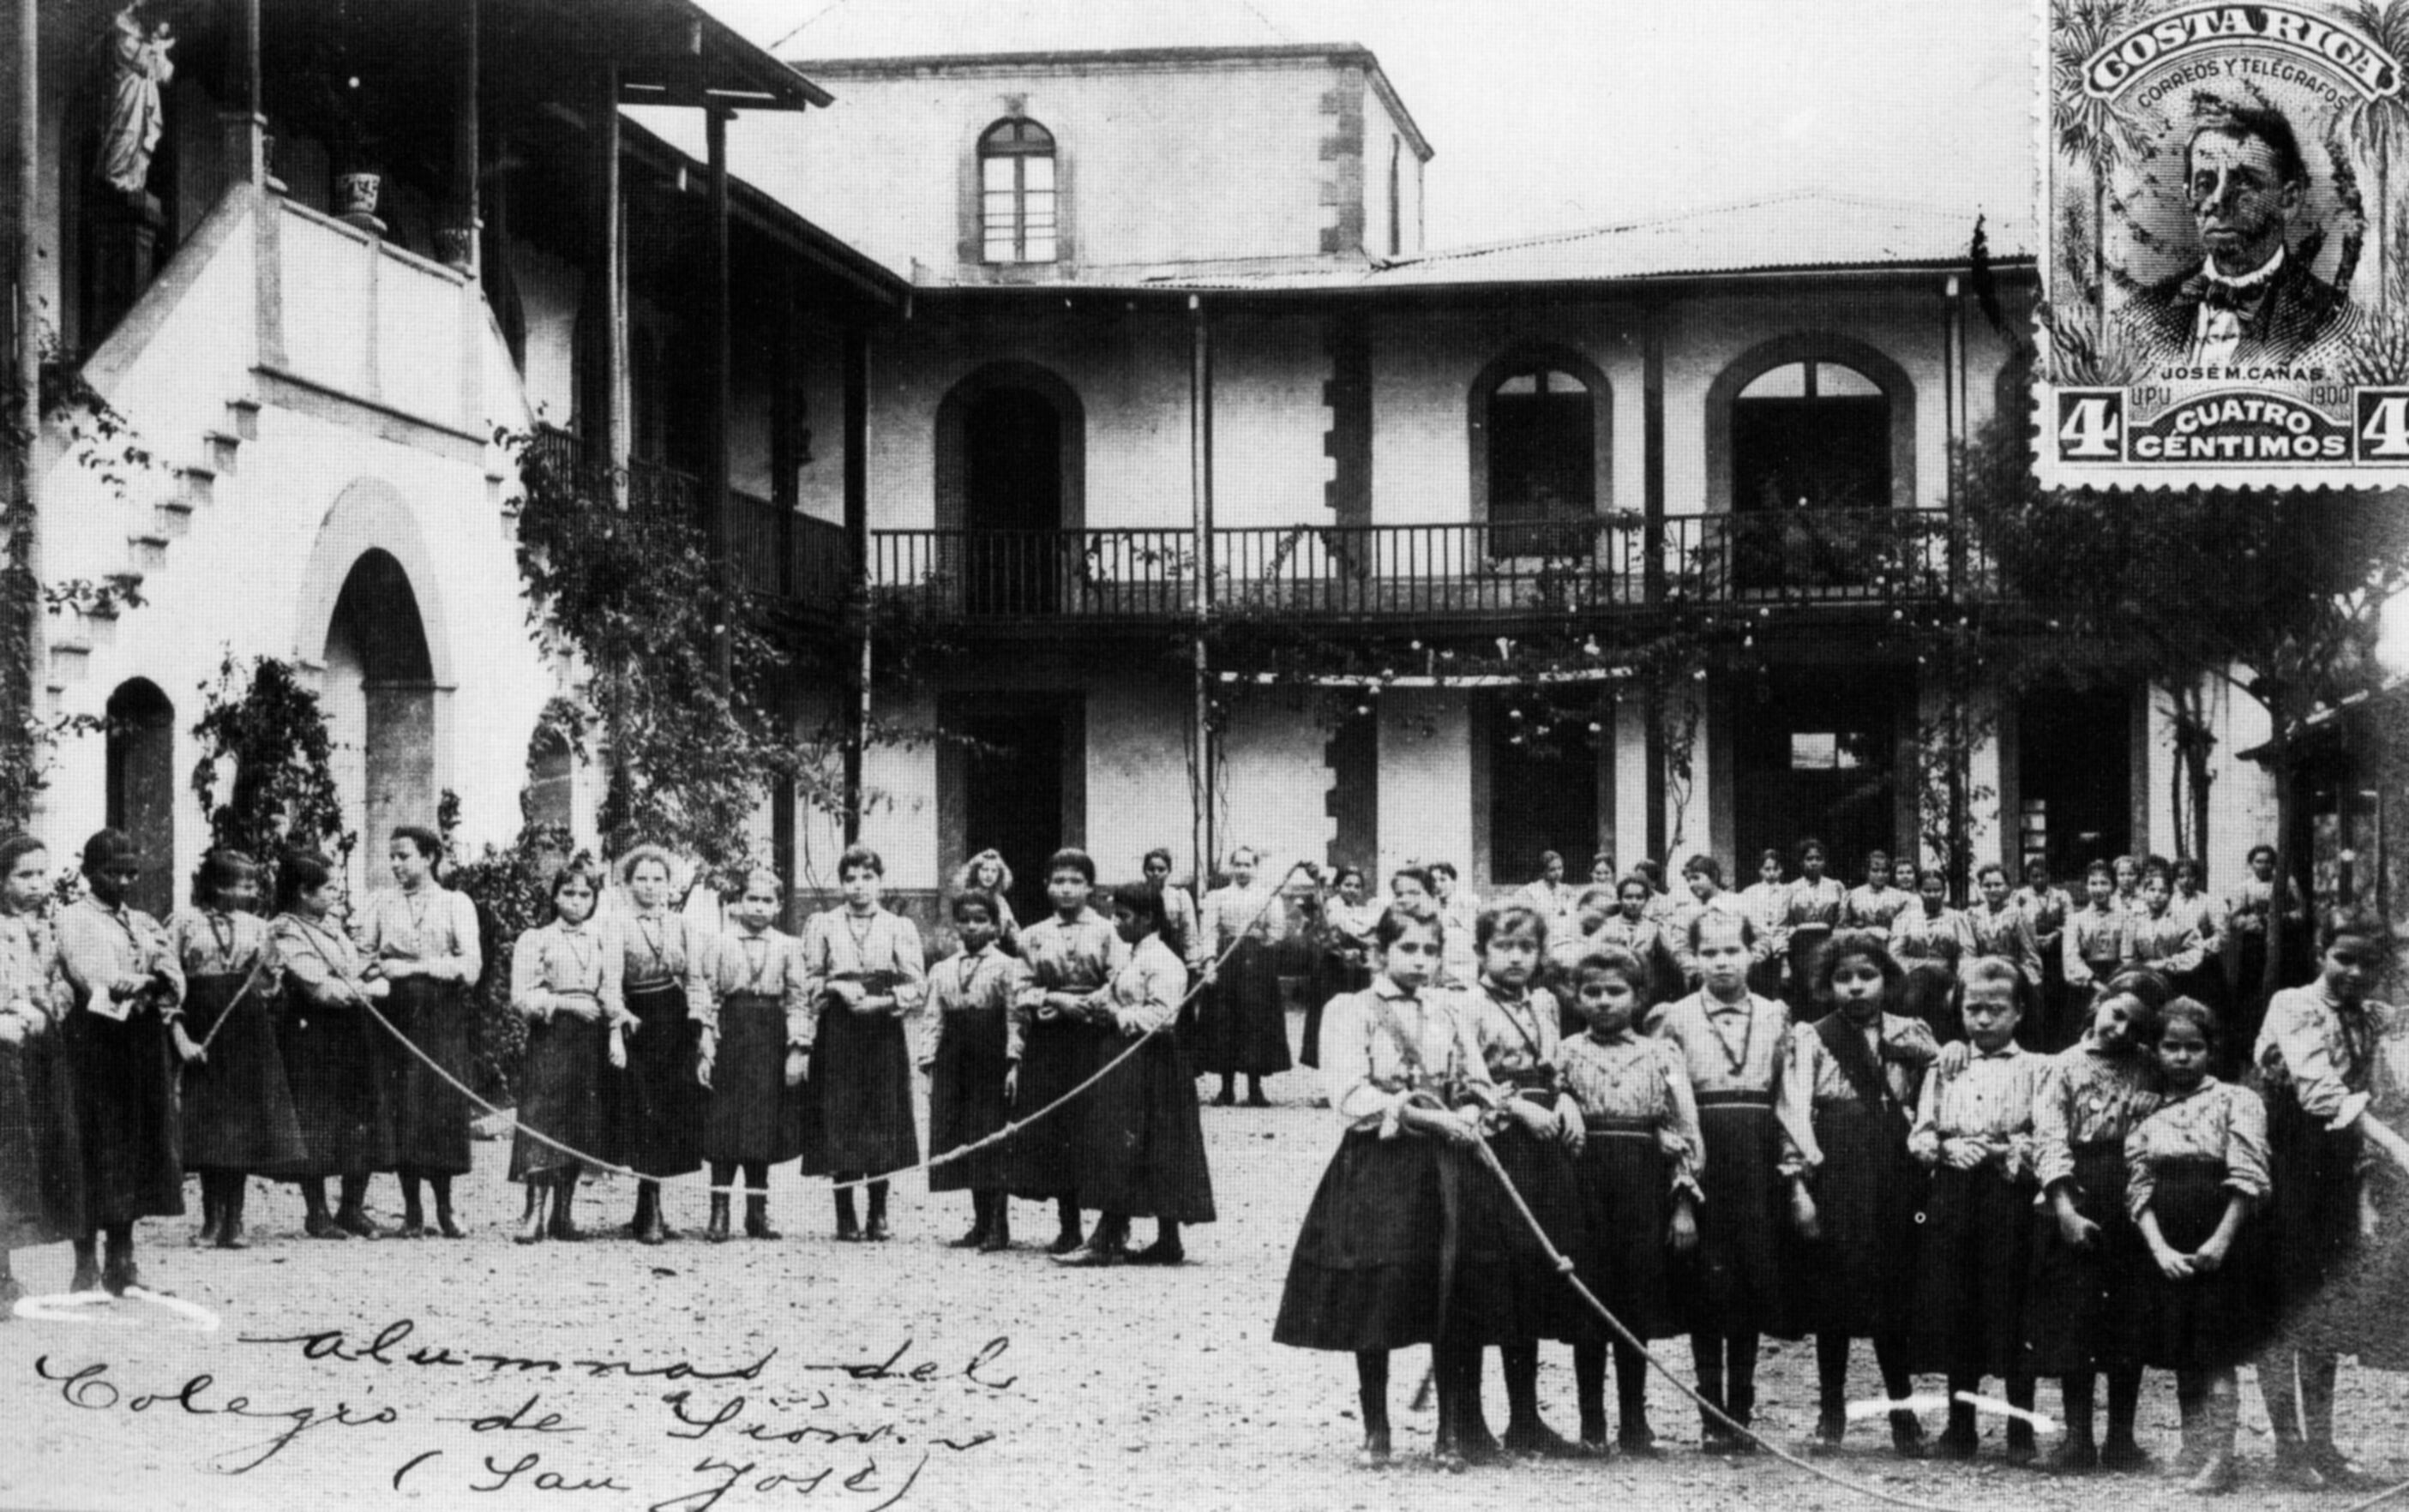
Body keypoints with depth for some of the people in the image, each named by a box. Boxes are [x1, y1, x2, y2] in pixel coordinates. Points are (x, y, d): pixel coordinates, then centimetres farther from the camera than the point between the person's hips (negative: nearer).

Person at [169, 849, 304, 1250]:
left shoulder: (255, 926, 12)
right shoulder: (185, 922, 1)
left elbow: (270, 980, 19)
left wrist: (269, 983, -2)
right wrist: (178, 1032, -10)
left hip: (249, 1031, 2)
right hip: (202, 1028, -2)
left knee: (243, 1124, -1)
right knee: (207, 1123, 1)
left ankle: (233, 1221, 4)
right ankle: (212, 1219, 10)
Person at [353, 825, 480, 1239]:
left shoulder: (456, 903, 9)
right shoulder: (380, 902, 15)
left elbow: (470, 965, -3)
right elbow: (361, 951, 5)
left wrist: (413, 967, -11)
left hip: (443, 1016, -1)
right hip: (398, 1014, 1)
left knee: (445, 1108, -6)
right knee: (403, 1110, -4)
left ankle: (445, 1211, 3)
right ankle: (412, 1213, 1)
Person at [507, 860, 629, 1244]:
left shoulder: (608, 942, 13)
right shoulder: (534, 941, 5)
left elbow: (612, 995, 5)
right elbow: (521, 998, -2)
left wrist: (616, 1036, -8)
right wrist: (563, 1003, -13)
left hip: (593, 1039, 3)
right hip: (549, 1038, -3)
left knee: (581, 1127, 3)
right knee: (543, 1123, -10)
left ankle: (564, 1213, 10)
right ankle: (534, 1214, -9)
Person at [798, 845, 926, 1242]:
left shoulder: (900, 928, 7)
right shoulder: (822, 925, 8)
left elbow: (916, 986, 0)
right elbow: (808, 983, 4)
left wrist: (883, 1001, -15)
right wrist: (837, 988, -14)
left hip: (884, 1032, 0)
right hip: (837, 1032, 0)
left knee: (883, 1123, 0)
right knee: (840, 1123, -2)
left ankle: (878, 1216, 8)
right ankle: (845, 1217, 4)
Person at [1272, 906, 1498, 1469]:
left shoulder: (1448, 1013, 12)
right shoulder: (1351, 1012, -1)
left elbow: (1478, 1086, 11)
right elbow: (1352, 1095, -11)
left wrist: (1466, 1117, -11)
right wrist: (1424, 1115, -16)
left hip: (1445, 1165, 3)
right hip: (1376, 1166, -3)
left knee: (1449, 1303, 0)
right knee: (1374, 1301, 1)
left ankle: (1450, 1431, 9)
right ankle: (1375, 1430, 13)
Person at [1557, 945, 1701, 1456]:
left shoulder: (1662, 1054, 7)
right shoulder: (1565, 1054, 7)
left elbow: (1686, 1130, 6)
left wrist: (1684, 1202, 0)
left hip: (1646, 1183, 0)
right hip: (1586, 1179, 0)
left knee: (1638, 1306, 2)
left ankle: (1634, 1422, 11)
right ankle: (1592, 1423, 8)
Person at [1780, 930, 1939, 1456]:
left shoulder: (1913, 1037, 10)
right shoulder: (1810, 1038, 5)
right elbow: (1795, 1111, -1)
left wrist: (1926, 1164, -4)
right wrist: (1800, 1183, -10)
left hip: (1894, 1175, 1)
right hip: (1832, 1171, -1)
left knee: (1894, 1289, -1)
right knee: (1833, 1294, 1)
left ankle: (1904, 1410, 11)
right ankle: (1831, 1412, 12)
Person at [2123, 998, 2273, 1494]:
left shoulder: (2237, 1101, 2)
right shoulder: (2148, 1116, 12)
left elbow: (2248, 1178, -7)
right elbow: (2139, 1190, 5)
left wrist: (2221, 1241, -16)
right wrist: (2160, 1249, -10)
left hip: (2223, 1248, -4)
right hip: (2165, 1252, 4)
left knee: (2216, 1359, -7)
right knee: (2184, 1363, 8)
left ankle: (2218, 1463, -7)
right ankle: (2192, 1457, 12)